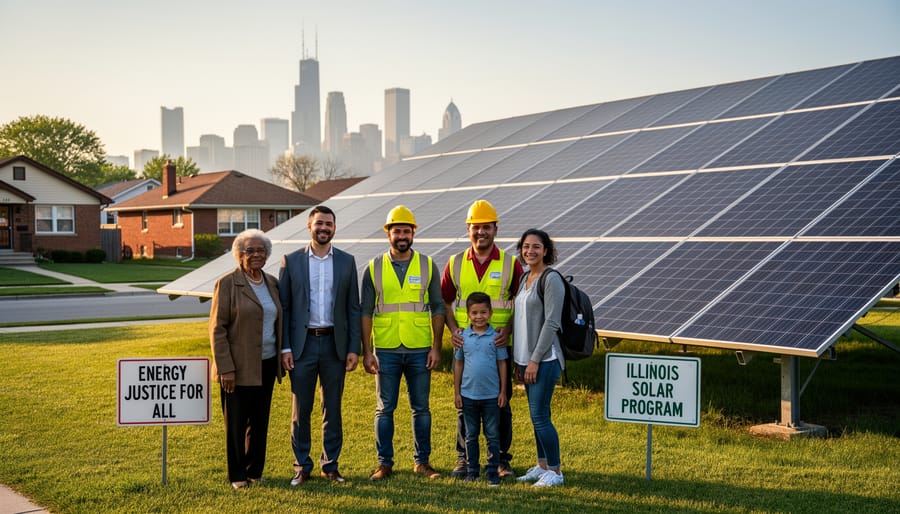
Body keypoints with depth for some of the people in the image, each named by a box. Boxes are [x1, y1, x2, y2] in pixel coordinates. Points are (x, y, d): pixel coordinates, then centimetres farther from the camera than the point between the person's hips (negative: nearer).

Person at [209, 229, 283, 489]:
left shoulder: (271, 282, 10)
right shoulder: (227, 284, -8)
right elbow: (217, 329, -10)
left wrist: (282, 357, 10)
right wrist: (225, 369, -15)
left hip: (266, 365, 5)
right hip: (239, 367, -5)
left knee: (260, 421, 11)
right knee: (236, 423, 3)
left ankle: (255, 471, 22)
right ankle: (237, 476, 14)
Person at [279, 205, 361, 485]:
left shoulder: (346, 261, 5)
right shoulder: (291, 261, 2)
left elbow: (353, 308, 6)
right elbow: (283, 307, 2)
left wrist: (354, 348, -1)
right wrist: (285, 348, -5)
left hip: (334, 344, 1)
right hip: (302, 344, -1)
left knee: (333, 408, 8)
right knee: (300, 409, 4)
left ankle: (330, 465, 18)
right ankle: (302, 467, 15)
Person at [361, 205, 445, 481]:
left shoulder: (427, 266, 4)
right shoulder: (374, 268, 3)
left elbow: (437, 309, 5)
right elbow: (366, 312, 3)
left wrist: (436, 347, -1)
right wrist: (366, 351, -3)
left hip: (419, 350, 1)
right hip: (386, 351, 0)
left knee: (421, 408, 7)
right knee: (385, 408, 5)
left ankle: (422, 461, 18)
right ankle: (384, 463, 14)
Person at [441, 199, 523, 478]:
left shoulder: (511, 264, 0)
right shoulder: (455, 264, 5)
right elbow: (445, 301, 11)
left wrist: (509, 329, -14)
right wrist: (453, 329, -5)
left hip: (499, 347, -1)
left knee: (501, 404, 5)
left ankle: (502, 459, 16)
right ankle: (463, 458, 18)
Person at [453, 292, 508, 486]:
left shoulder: (496, 337, -4)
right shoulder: (463, 337, 0)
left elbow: (502, 364, 2)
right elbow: (458, 364, 6)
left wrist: (503, 392, 0)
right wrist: (457, 392, 5)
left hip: (491, 395, -2)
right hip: (468, 395, 2)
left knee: (492, 435, 5)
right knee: (471, 435, 11)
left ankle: (493, 471, 12)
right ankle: (472, 470, 20)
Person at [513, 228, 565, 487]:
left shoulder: (551, 279, -11)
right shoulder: (524, 278, 14)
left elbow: (551, 323, -16)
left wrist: (535, 359, -17)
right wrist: (518, 358, 14)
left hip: (544, 358, -8)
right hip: (526, 358, 8)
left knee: (539, 415, -7)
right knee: (537, 415, 13)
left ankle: (555, 471, 3)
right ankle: (542, 466, 23)